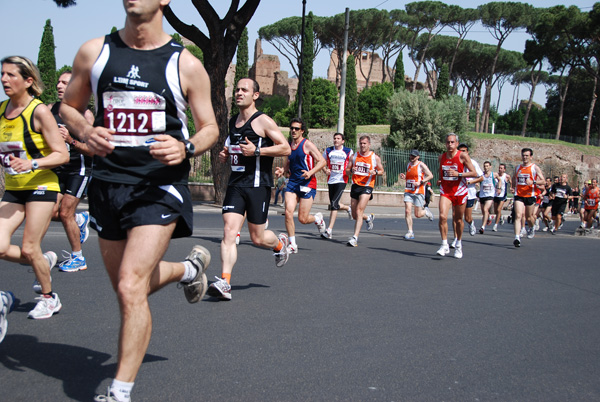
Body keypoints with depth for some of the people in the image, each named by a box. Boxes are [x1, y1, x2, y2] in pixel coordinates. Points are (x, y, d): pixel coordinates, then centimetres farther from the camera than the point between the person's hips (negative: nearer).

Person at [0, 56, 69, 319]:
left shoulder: (39, 112, -13)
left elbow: (62, 155, -14)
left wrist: (32, 164, -27)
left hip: (41, 187, -6)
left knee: (29, 249, -3)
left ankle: (49, 298, 21)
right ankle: (44, 262, 23)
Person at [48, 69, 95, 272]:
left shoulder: (85, 115, -14)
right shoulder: (50, 110, 1)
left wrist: (72, 141, -31)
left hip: (79, 170, -6)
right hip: (59, 169, 6)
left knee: (65, 213, -7)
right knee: (51, 212, 1)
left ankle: (78, 259, 10)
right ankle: (81, 220, 34)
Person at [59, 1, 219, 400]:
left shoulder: (185, 64, -4)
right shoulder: (93, 52, 4)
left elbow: (210, 128, 4)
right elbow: (69, 106, 16)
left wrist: (185, 149, -18)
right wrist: (86, 132, -7)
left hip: (160, 184, -4)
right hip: (108, 181, 5)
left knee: (130, 288, -16)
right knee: (128, 287, 17)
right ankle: (190, 267, 47)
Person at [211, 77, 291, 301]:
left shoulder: (263, 121, -7)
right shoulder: (232, 122, 14)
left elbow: (286, 149, -9)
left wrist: (256, 151, -19)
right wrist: (225, 155, 9)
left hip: (258, 185, -5)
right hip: (235, 184, 5)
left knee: (258, 238, 4)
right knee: (229, 231, -10)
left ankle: (280, 243, 39)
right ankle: (225, 283, -13)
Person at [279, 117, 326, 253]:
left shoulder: (307, 144, -7)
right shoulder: (289, 146, 12)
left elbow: (322, 161, -9)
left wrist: (310, 172, -23)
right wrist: (283, 170, 2)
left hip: (307, 183, -5)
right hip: (292, 182, 5)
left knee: (302, 219, -4)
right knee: (288, 212, -12)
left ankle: (318, 219, 32)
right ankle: (292, 245, -1)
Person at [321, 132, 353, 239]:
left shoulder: (349, 152, 1)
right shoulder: (328, 150, 8)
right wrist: (325, 170, -4)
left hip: (341, 181, -5)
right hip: (331, 180, 5)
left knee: (334, 204, -18)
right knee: (333, 205, 15)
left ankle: (329, 231, -18)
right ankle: (348, 208, 49)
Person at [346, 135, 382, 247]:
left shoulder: (375, 157, 0)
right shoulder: (354, 156, 8)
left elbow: (381, 171, 8)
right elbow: (347, 171, 11)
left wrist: (375, 172, -14)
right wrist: (351, 171, -12)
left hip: (367, 186, -4)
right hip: (355, 186, 5)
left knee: (359, 211, -18)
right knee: (355, 215, 11)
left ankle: (355, 238, -19)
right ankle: (369, 218, 44)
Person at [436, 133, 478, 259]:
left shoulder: (463, 156, -9)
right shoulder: (442, 157, 5)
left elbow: (474, 173, -11)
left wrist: (458, 174, -21)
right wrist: (440, 179, 6)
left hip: (460, 191, -2)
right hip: (445, 191, 3)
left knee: (458, 220, 9)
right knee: (442, 217, -16)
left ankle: (458, 245, 29)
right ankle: (445, 245, -8)